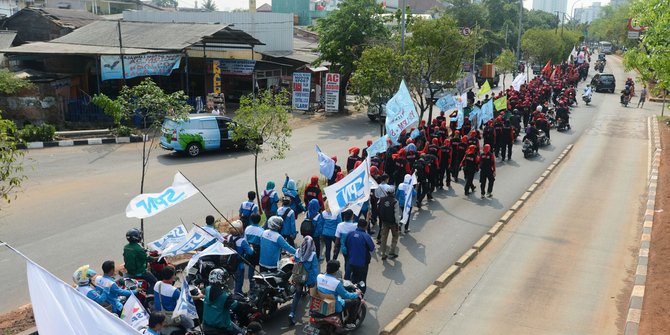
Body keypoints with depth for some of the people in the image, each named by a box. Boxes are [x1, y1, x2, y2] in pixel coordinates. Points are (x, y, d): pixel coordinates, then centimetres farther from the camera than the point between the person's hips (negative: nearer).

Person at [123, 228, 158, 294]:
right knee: (154, 281, -2)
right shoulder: (138, 249, -25)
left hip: (129, 271, 9)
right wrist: (155, 259, 0)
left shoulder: (125, 247, 1)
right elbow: (146, 258, -18)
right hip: (139, 272, -9)